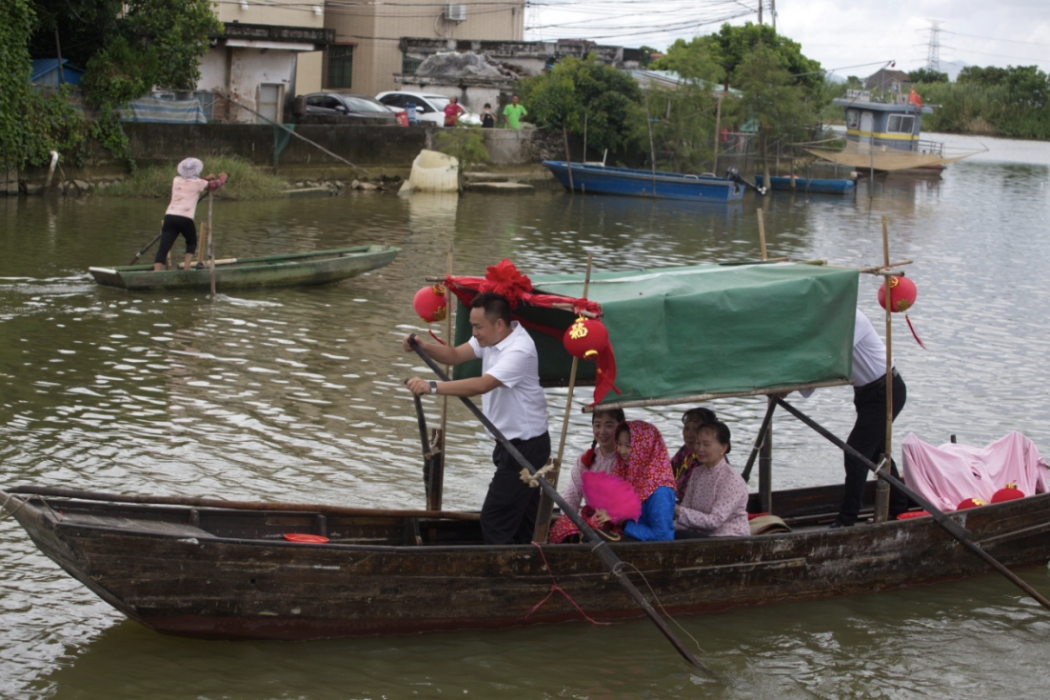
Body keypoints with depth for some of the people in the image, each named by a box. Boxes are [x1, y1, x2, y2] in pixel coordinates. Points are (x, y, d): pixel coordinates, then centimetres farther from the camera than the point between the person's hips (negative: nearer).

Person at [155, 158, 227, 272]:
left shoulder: (176, 180, 19)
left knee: (163, 248, -6)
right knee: (191, 243, 24)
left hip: (170, 216, 3)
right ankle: (186, 269, 11)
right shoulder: (198, 183, 7)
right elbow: (214, 185, 26)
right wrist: (222, 178, 47)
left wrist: (205, 179, 52)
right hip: (185, 219, -3)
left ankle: (156, 274, -22)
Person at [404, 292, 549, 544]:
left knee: (494, 520, -9)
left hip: (526, 445, -10)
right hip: (512, 442, 10)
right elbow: (455, 355, 4)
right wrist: (422, 347, -14)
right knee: (524, 521, 16)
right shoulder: (491, 337, 4)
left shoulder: (519, 351, -25)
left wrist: (431, 387, -38)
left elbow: (481, 385, -35)